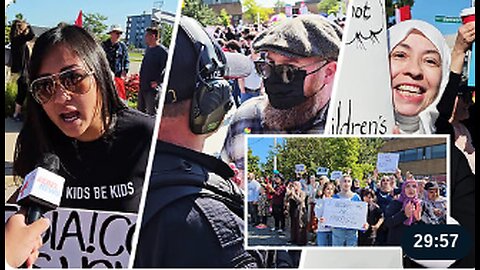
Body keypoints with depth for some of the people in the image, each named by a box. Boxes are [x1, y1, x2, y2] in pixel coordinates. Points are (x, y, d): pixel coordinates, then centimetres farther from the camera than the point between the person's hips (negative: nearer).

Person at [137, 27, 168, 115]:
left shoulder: (162, 51, -14)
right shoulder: (148, 49, 14)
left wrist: (158, 81, -22)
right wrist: (141, 80, 17)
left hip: (153, 88, -9)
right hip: (143, 86, 9)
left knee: (152, 113, -5)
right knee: (140, 110, 18)